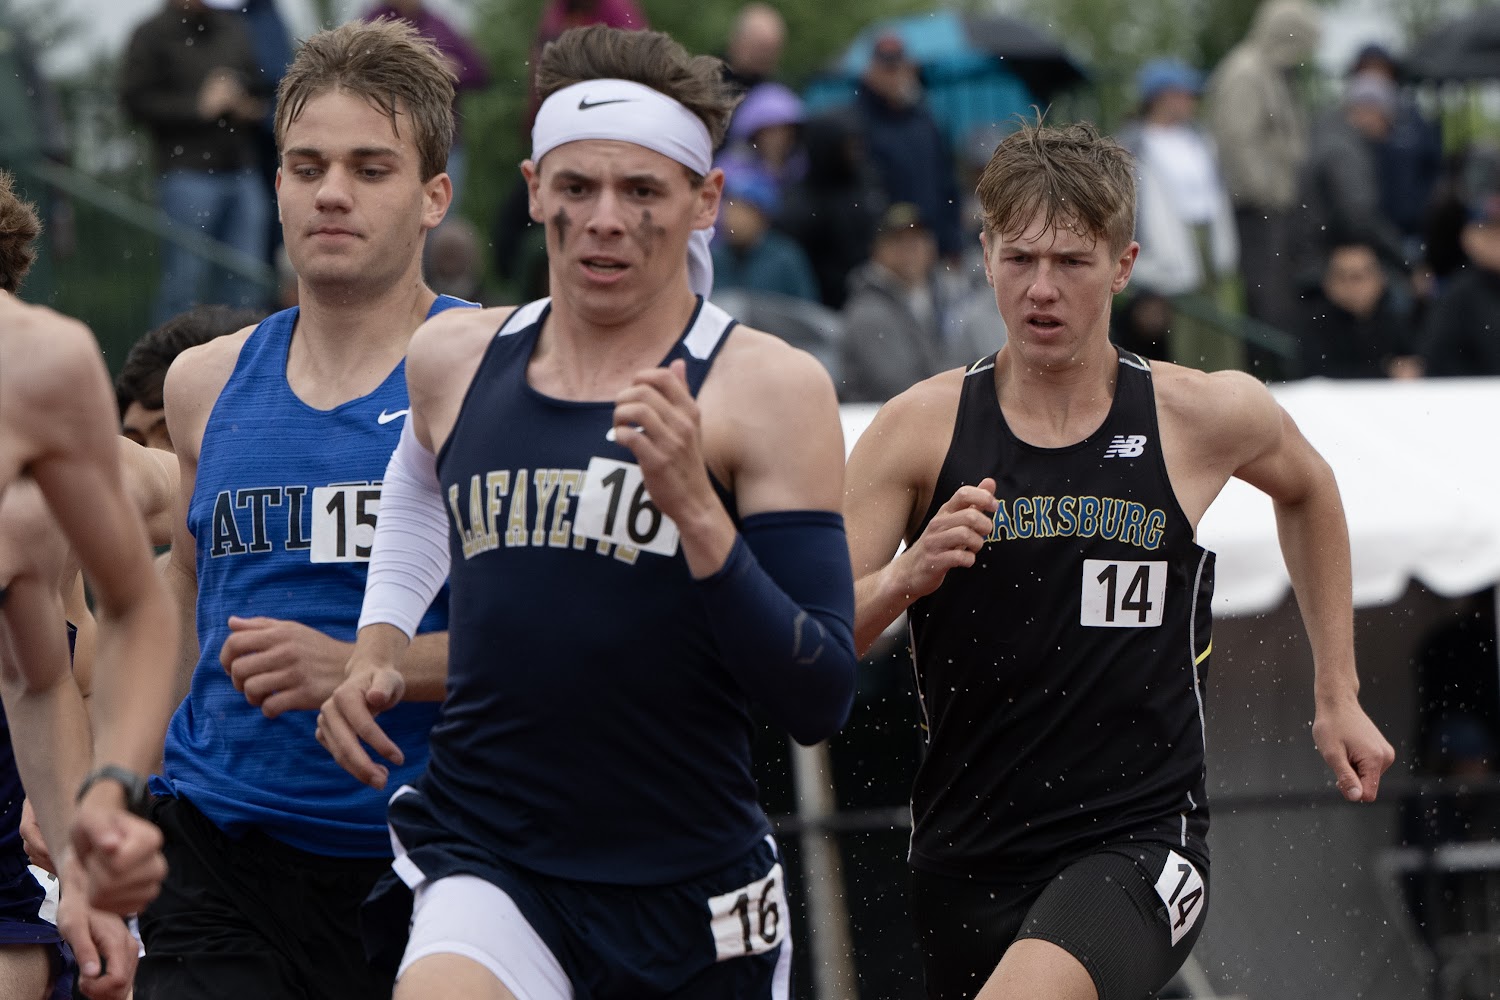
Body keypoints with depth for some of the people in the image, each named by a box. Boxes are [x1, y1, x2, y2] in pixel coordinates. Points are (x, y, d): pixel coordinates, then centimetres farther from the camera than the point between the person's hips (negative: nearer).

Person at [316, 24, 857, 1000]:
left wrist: (695, 508, -23)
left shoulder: (772, 389, -6)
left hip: (692, 899, -1)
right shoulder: (454, 360, 7)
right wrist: (375, 652, 15)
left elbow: (821, 701, -12)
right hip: (485, 865, 1)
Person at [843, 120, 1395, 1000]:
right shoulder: (923, 428, -2)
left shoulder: (1207, 417, -1)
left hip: (1139, 839, -3)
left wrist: (1338, 697, 24)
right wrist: (906, 578, -23)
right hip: (966, 854, 3)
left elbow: (1308, 488, 23)